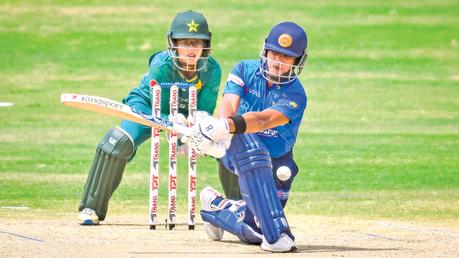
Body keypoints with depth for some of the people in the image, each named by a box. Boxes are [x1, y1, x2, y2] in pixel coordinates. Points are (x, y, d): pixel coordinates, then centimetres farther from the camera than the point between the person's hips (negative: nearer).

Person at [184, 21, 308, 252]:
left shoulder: (295, 94, -19)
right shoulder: (246, 70, -10)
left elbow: (263, 120, -38)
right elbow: (229, 105, -27)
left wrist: (226, 126, -56)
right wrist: (221, 127, -51)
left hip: (274, 164, 1)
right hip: (234, 152, -1)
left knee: (255, 231, -3)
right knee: (247, 143, -39)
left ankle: (217, 208, 29)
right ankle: (276, 233, -43)